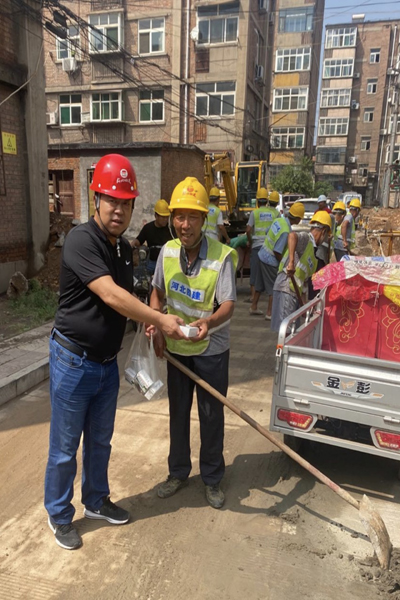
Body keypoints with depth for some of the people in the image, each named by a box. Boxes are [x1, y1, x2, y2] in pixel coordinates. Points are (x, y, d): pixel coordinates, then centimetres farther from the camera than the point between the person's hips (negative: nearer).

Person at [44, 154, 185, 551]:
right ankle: (59, 515, 32)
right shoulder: (81, 240, -19)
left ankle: (96, 500, 43)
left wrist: (147, 324, 1)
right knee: (65, 446, 10)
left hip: (107, 361, 7)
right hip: (73, 360, -7)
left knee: (100, 440, 21)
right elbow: (110, 296, -29)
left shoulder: (124, 247, 7)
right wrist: (159, 320, -26)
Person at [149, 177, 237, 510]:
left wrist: (209, 322, -45)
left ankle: (212, 478, 33)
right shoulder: (168, 250, -5)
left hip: (211, 349, -4)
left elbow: (228, 305, -24)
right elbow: (158, 294, 7)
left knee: (211, 415, 11)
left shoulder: (222, 256, -19)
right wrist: (157, 328, -6)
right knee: (178, 412, 17)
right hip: (176, 347, 4)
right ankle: (178, 472, 39)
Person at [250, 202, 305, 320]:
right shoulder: (286, 231, -26)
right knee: (274, 288, 5)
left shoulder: (279, 220, -2)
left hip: (262, 255, 9)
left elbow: (268, 232, 13)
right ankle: (269, 313, 13)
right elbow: (277, 252, -25)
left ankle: (254, 307, 33)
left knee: (260, 284, 20)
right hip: (270, 260, -9)